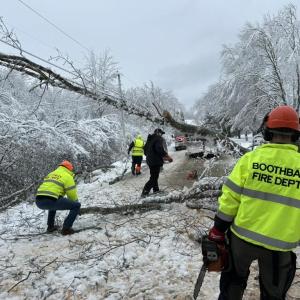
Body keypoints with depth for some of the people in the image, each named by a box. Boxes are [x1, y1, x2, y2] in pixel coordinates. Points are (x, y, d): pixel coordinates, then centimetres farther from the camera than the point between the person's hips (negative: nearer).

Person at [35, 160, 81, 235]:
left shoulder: (51, 174, 29)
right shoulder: (68, 176, 7)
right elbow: (72, 194, 4)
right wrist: (75, 201, 28)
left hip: (38, 201, 8)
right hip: (50, 200, -8)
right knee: (77, 205, 5)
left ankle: (50, 226, 35)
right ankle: (66, 228, 2)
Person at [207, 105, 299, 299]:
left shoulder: (250, 158, -11)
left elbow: (230, 197, -9)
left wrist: (218, 230, 1)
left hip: (243, 235, 0)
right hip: (280, 245, 1)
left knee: (234, 280, 25)